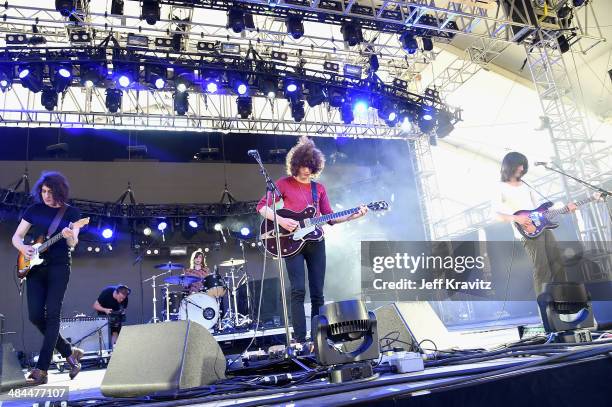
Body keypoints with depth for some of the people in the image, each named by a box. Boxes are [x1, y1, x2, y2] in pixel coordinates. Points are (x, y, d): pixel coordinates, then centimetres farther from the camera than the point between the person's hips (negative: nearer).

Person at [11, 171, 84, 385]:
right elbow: (16, 237, 11)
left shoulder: (72, 212, 2)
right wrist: (23, 248, -11)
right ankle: (69, 351, 15)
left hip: (59, 267, -3)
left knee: (52, 315, -10)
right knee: (35, 315, -3)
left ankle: (41, 369, -7)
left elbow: (72, 244, -5)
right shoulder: (34, 210, 8)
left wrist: (70, 237, -29)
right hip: (34, 266, 3)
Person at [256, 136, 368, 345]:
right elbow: (262, 206, -2)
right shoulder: (284, 184, 2)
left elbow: (329, 217, 11)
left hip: (315, 242, 4)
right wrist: (280, 220, -17)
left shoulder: (319, 188, 15)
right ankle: (300, 339, -9)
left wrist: (352, 216, -2)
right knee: (298, 290, -13)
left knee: (317, 292, 4)